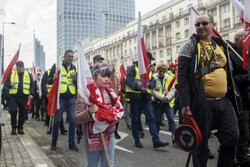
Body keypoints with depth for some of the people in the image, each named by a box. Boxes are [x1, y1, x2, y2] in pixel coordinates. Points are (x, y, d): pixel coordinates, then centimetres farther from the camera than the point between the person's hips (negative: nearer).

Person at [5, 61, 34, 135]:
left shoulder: (28, 75, 9)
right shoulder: (12, 74, 10)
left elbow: (32, 85, 7)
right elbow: (6, 83, 11)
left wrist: (31, 94, -6)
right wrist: (10, 84, -12)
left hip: (24, 97, 1)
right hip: (13, 96, 0)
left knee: (22, 113, 4)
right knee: (13, 111, -10)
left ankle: (20, 128, 16)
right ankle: (14, 127, 5)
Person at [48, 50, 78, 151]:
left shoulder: (74, 68, 13)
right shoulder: (56, 66, 4)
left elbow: (78, 85, 13)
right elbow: (49, 81, 5)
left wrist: (75, 78, -7)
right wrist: (53, 79, -17)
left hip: (71, 98, 3)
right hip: (60, 97, -3)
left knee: (73, 121, 2)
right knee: (57, 120, 2)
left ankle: (71, 143, 14)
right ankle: (54, 142, 21)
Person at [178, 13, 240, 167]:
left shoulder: (221, 45, 16)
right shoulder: (190, 46, -1)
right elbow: (182, 76, -8)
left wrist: (234, 95, 17)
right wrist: (185, 102, -16)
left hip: (224, 101, 6)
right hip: (202, 103, -5)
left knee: (232, 137, 5)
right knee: (201, 142, 4)